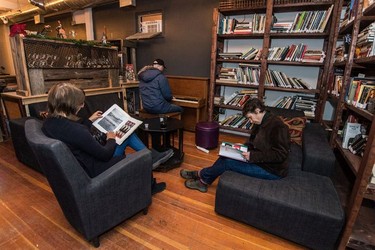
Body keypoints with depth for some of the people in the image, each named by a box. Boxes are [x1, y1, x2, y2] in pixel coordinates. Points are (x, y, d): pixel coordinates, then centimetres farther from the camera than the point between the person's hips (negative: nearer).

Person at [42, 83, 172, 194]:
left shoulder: (49, 121, -6)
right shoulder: (75, 130, -34)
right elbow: (105, 155, -25)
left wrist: (90, 120, 14)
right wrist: (111, 139, -7)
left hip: (83, 160, 9)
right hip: (94, 168, -8)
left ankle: (152, 158, 22)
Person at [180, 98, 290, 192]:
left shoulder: (277, 125, -22)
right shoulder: (261, 123, 6)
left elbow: (280, 155, -26)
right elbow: (253, 143, 15)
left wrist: (253, 156, -27)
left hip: (272, 170, -9)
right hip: (261, 161, 9)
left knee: (227, 162, -13)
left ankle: (201, 175, 9)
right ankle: (203, 181, 5)